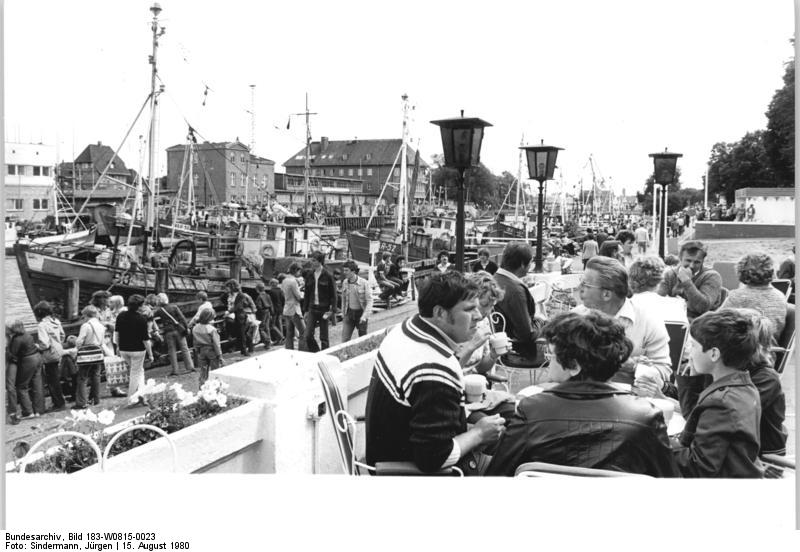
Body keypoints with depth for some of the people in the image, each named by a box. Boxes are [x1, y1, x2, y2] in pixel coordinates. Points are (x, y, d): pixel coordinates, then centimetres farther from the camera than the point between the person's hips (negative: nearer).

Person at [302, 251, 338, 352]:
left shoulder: (327, 276, -5)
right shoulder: (309, 275, 8)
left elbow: (333, 295, -4)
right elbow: (306, 294, 13)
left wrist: (333, 311, -11)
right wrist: (305, 310, 8)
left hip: (324, 309, -4)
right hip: (312, 309, 4)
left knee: (324, 338, 3)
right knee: (308, 336, -4)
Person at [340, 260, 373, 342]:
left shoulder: (364, 283, -15)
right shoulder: (345, 282, 0)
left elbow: (369, 301, -15)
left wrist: (364, 316, -23)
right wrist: (343, 313, 14)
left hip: (361, 313, -4)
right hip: (349, 313, 4)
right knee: (345, 339, -4)